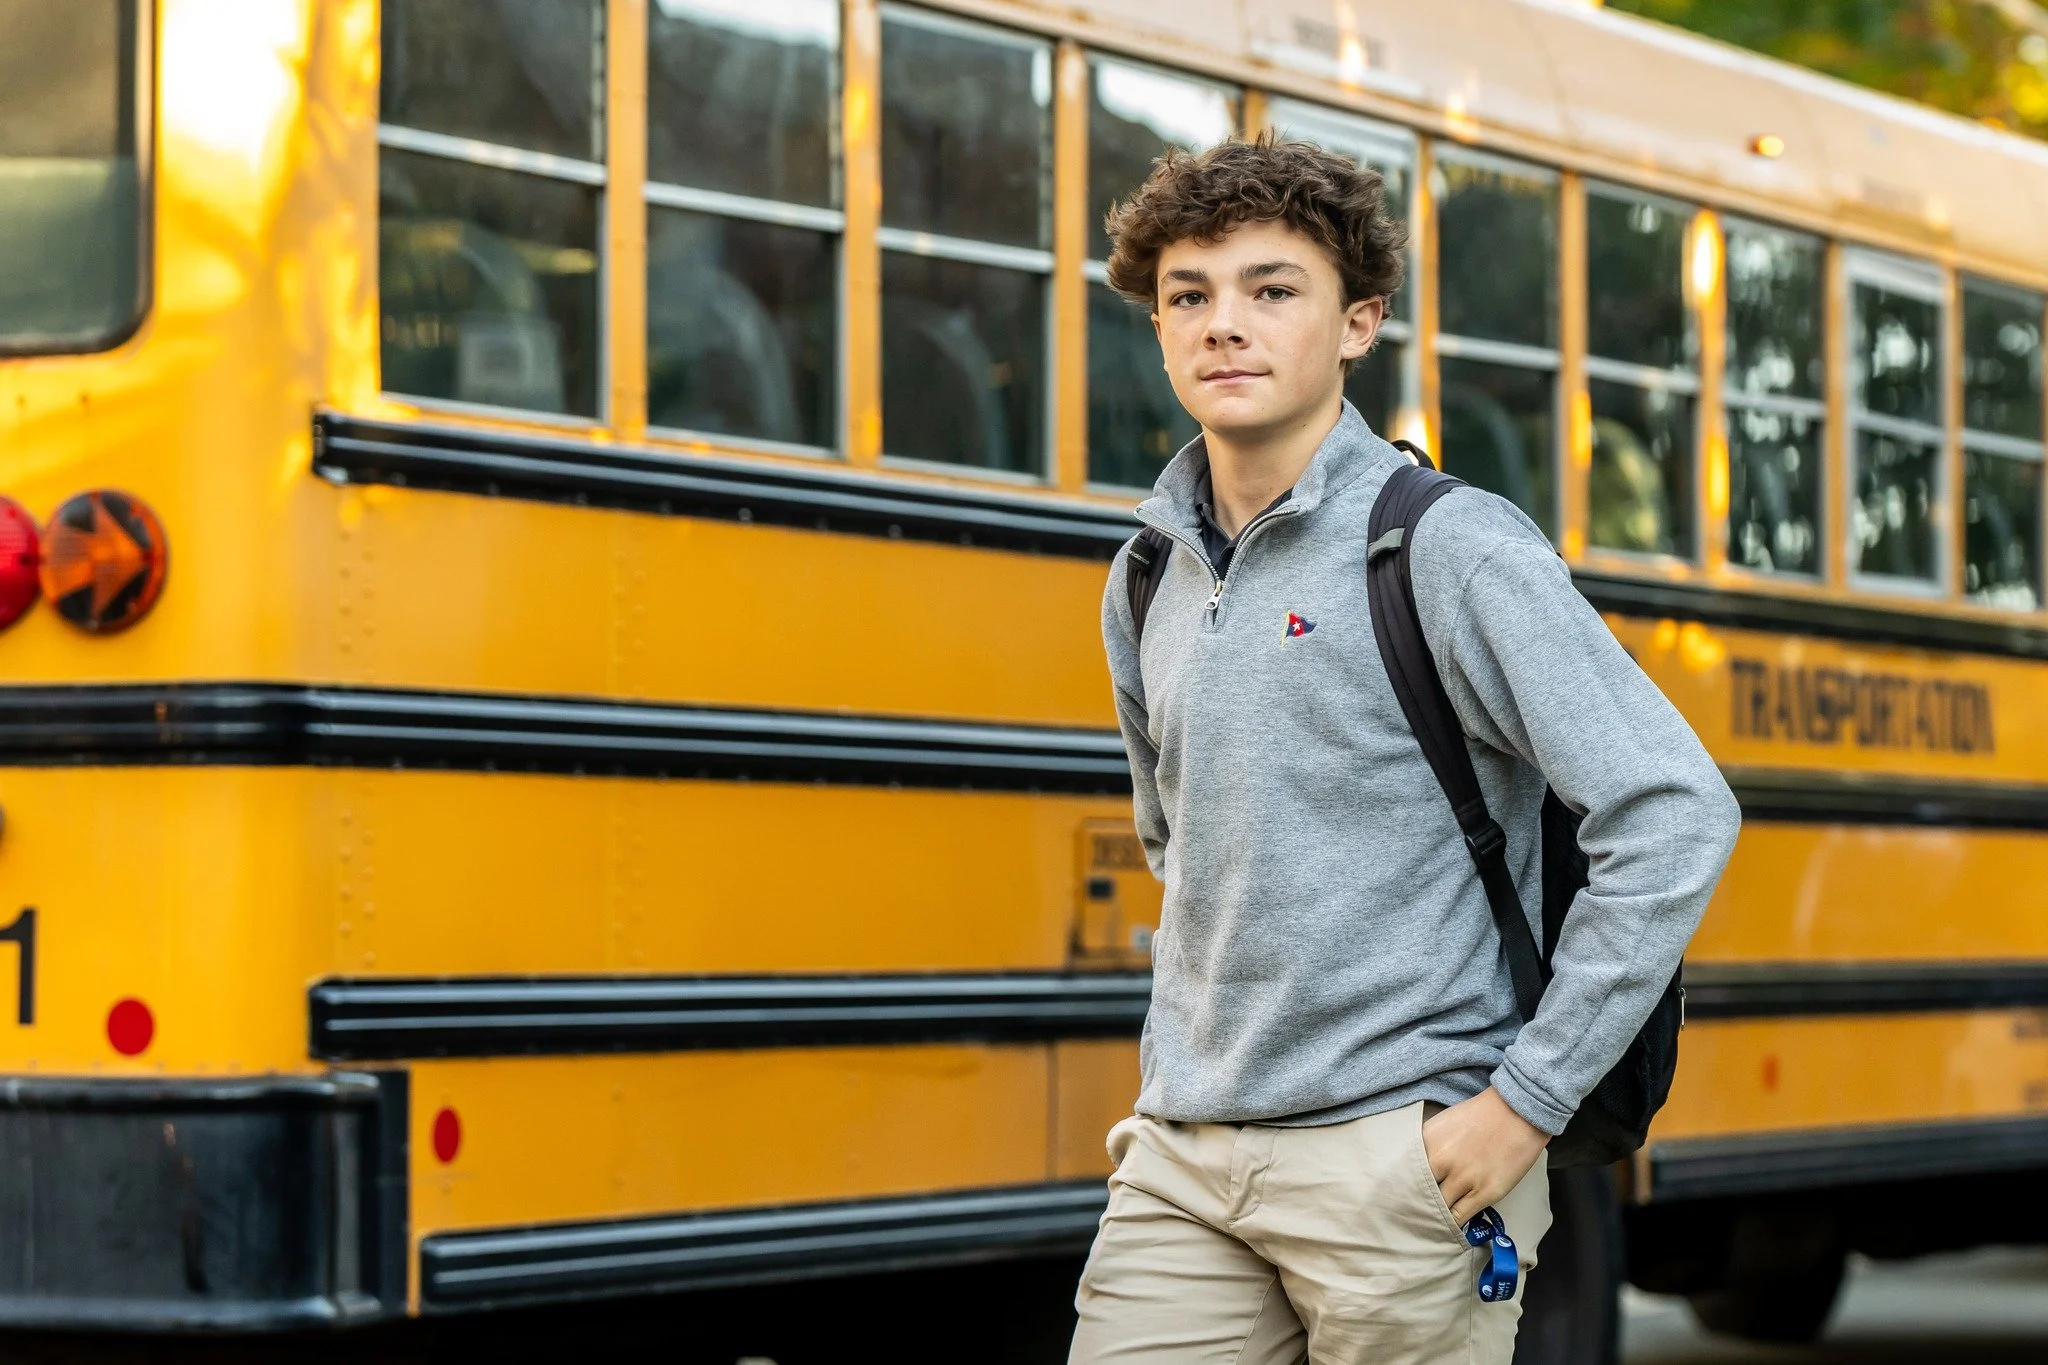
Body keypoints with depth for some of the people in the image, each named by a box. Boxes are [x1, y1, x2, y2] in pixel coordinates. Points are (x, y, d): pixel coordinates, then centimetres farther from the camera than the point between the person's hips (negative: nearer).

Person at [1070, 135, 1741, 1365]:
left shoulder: (1454, 551, -9)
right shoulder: (1148, 584, 11)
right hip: (1184, 1159, 6)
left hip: (1399, 1168, -5)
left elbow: (1677, 815, -14)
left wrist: (1528, 1098, -13)